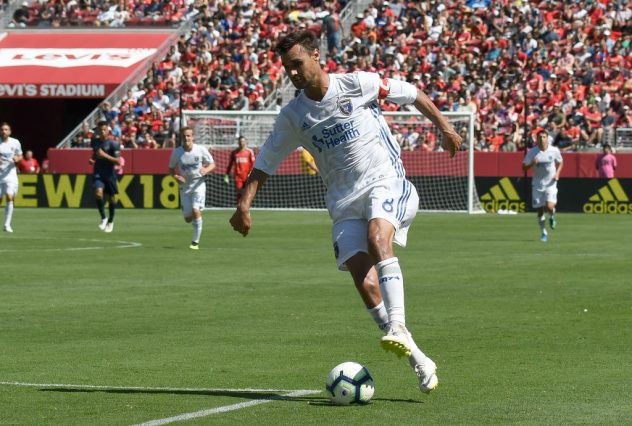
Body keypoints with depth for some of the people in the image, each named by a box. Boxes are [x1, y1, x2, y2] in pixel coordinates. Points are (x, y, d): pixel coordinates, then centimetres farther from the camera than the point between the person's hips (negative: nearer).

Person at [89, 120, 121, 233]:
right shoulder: (95, 141, 6)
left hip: (110, 174, -2)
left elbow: (118, 161, -15)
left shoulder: (113, 143, -10)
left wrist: (105, 156, -25)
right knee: (98, 193, -22)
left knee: (111, 198, 8)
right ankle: (103, 218, -8)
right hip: (98, 173, 2)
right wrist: (92, 160, 5)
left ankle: (110, 221, 31)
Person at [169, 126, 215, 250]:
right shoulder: (176, 152, -5)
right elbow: (171, 169, 8)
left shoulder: (201, 150, -9)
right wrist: (175, 177, -14)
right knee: (188, 218, 2)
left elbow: (212, 164, 1)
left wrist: (206, 170, -22)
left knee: (196, 210, -21)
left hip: (198, 184, -2)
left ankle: (195, 242, -11)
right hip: (184, 186, 2)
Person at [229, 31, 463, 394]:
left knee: (377, 238, -35)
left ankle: (398, 327, -42)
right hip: (344, 202, 3)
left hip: (385, 181, -3)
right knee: (365, 282, -15)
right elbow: (265, 163, 13)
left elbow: (412, 94, 7)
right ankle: (419, 361, -9)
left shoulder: (358, 84, -3)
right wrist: (245, 204, 2)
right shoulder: (293, 116, 7)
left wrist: (444, 127, 9)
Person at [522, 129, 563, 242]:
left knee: (549, 206, -18)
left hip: (550, 183, -1)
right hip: (537, 184, 1)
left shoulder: (554, 151, -6)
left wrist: (557, 173, -6)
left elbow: (560, 163, 12)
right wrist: (532, 163, -22)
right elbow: (524, 167, -1)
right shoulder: (532, 152, -6)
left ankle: (552, 216, 19)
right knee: (540, 210, 2)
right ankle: (543, 232, 21)